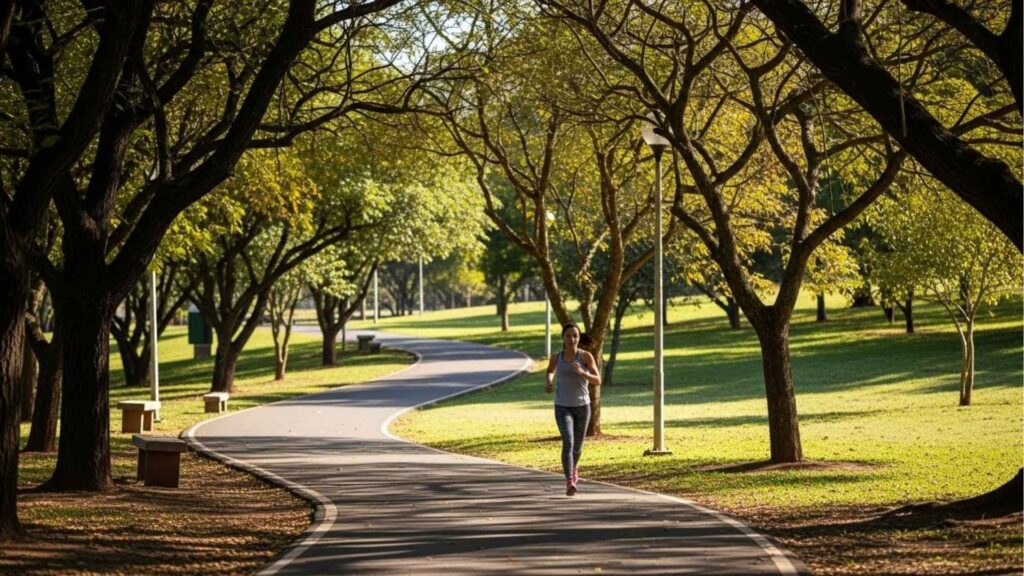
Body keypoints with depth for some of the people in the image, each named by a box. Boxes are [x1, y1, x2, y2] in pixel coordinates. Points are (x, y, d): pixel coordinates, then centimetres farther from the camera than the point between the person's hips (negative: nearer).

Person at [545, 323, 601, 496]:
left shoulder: (586, 356, -7)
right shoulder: (556, 357, -1)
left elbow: (597, 381, -12)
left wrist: (582, 372, -30)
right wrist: (548, 382, 0)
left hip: (582, 407, 1)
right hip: (562, 408, -1)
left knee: (577, 446, 17)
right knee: (568, 442, -22)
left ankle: (574, 466, 52)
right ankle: (570, 483, -29)